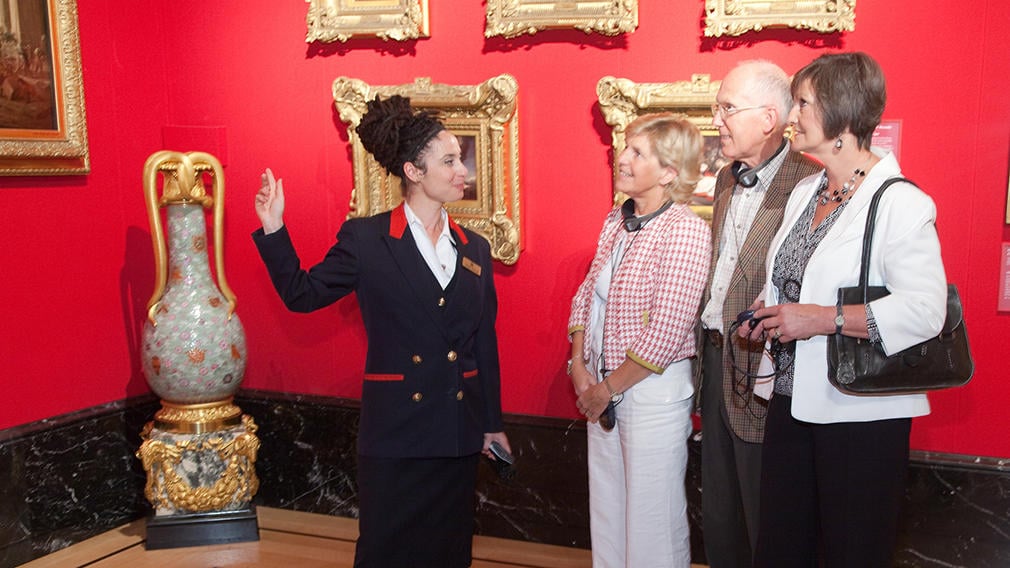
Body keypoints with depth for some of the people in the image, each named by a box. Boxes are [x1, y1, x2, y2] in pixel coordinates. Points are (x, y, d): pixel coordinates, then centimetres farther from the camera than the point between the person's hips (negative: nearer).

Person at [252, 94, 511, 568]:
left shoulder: (475, 249, 7)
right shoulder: (366, 239, -5)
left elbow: (485, 342, 11)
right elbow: (302, 294, -1)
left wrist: (492, 422, 13)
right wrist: (273, 230, -13)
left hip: (459, 433, 4)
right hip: (395, 429, -4)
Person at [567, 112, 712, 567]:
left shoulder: (686, 231, -16)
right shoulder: (616, 221, 8)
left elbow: (666, 332, -20)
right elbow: (586, 297, 12)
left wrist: (609, 386, -12)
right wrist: (580, 367, 0)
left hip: (654, 390, -7)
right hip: (603, 392, 7)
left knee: (652, 520, 6)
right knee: (606, 513, 18)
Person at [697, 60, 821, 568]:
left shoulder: (810, 184, -17)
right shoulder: (727, 178, 12)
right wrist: (706, 346, 11)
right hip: (715, 359, 8)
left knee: (764, 521, 8)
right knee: (718, 512, 20)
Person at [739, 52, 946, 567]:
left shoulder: (899, 204, -15)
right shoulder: (804, 193, 12)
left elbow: (925, 311, -25)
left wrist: (821, 319, -24)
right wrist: (768, 313, 6)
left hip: (861, 415, -8)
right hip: (792, 402, 8)